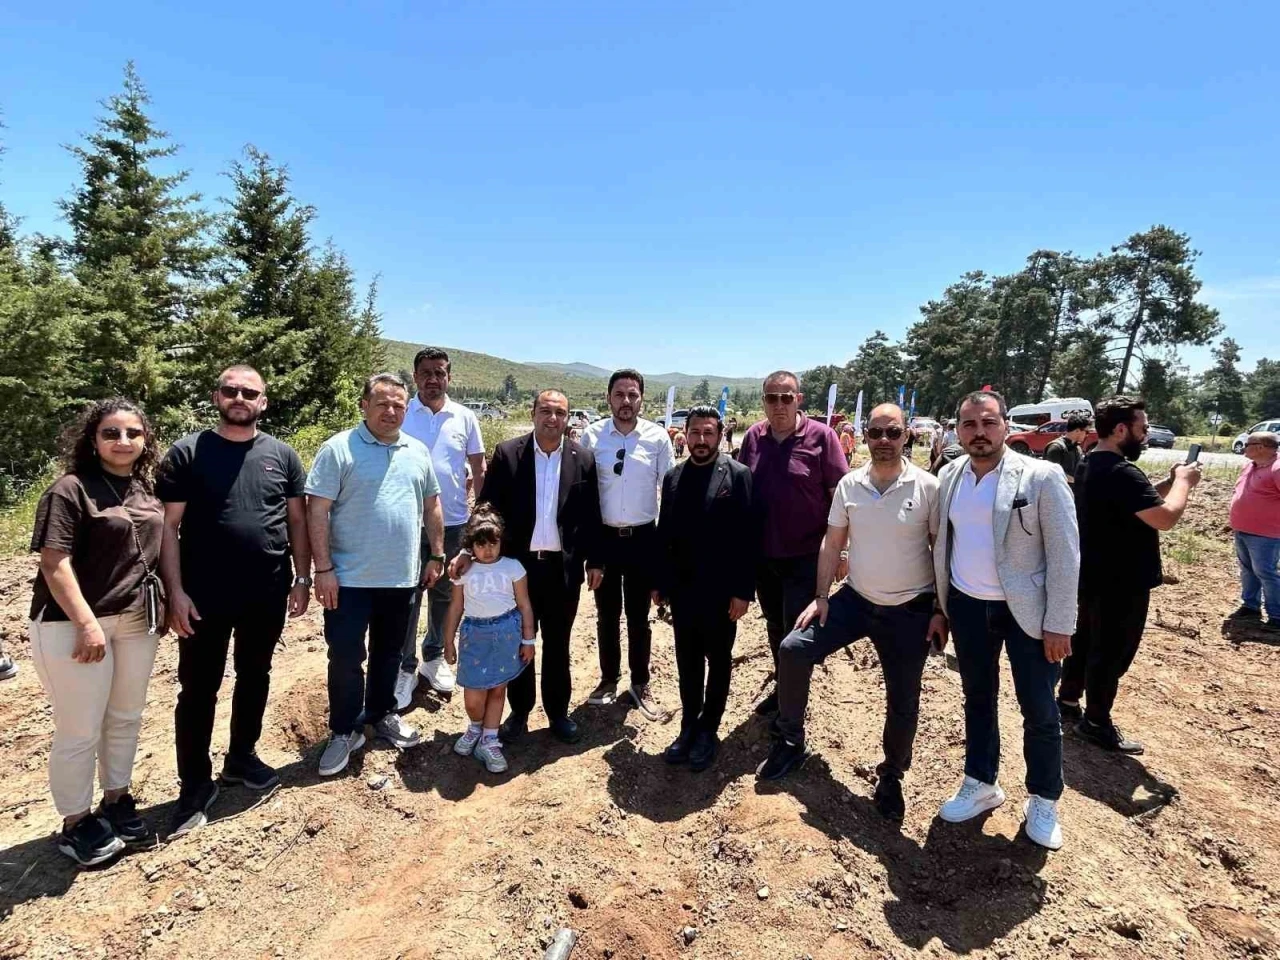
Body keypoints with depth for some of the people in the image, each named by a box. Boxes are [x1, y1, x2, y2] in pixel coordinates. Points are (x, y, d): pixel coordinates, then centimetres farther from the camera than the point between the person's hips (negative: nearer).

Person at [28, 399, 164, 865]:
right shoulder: (70, 489, -11)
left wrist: (163, 607, 12)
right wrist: (87, 624, -20)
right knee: (80, 731, 5)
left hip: (137, 622, 6)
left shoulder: (145, 492, 8)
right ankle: (75, 824, 23)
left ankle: (116, 801, 35)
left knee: (126, 718, 17)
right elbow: (54, 563, -16)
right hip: (74, 624, -6)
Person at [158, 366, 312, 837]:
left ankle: (242, 756, 37)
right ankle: (196, 783, 24)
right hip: (204, 598, -2)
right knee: (198, 689, 8)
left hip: (267, 596, 3)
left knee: (255, 678, 17)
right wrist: (175, 590, -11)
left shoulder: (282, 455, 3)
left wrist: (302, 577, 2)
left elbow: (297, 520, 7)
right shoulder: (187, 452, -4)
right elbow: (168, 525, -5)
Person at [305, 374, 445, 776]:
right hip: (351, 578, -4)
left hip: (402, 577, 4)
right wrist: (323, 569, -15)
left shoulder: (418, 452, 6)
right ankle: (344, 731, 23)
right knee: (345, 657, 4)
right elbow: (317, 511, -11)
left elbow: (431, 506, 13)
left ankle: (382, 715, 36)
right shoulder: (338, 449, -9)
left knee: (388, 652, 18)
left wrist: (436, 556, 10)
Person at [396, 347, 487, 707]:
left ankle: (434, 657, 32)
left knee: (444, 594, 15)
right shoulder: (401, 415, -3)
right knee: (407, 596, 6)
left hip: (454, 523, 2)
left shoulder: (464, 417, 1)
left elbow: (478, 469, 7)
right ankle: (405, 667, 20)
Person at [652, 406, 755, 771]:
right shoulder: (673, 477, 6)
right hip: (682, 589, 4)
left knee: (718, 661, 13)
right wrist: (659, 583, 7)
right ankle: (688, 725, 30)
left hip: (721, 590, -4)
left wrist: (743, 591, -13)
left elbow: (746, 537, -10)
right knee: (687, 662, 14)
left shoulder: (737, 475, -8)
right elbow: (664, 534, 8)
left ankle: (708, 729, 28)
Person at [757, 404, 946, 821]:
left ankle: (892, 776, 34)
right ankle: (790, 742, 11)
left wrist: (942, 610, -8)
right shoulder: (849, 484, -3)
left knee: (903, 701, 6)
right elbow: (832, 544, 3)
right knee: (793, 650, -9)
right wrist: (821, 597, -1)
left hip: (910, 609, -2)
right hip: (855, 599, 3)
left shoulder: (928, 487, -12)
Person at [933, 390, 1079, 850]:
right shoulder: (948, 477, 0)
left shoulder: (1042, 476, -14)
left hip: (1026, 611, -4)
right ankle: (981, 785, 36)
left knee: (1040, 711, 7)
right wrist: (938, 605, 7)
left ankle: (1043, 802, 30)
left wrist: (1059, 624, -13)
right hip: (968, 607, 4)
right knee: (977, 700, 18)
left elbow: (1065, 556, -12)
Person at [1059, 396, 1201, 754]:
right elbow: (1165, 517, -30)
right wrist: (1183, 482, -14)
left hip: (1093, 576, 10)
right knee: (1112, 653, 4)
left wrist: (1170, 482, 5)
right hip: (1122, 582, -10)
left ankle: (1068, 700, 34)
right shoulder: (1121, 472, -26)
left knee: (1085, 639, 21)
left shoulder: (1090, 465, 8)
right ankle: (1096, 722, 17)